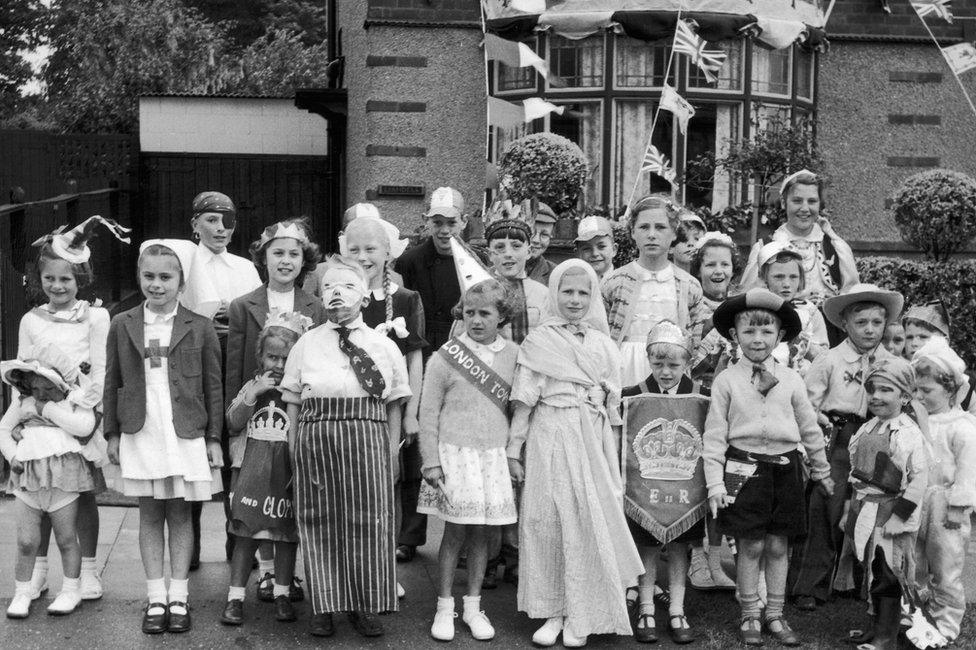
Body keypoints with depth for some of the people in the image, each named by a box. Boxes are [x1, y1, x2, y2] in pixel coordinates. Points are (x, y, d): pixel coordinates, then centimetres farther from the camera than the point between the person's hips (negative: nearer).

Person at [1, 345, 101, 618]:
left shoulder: (75, 401, -5)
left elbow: (84, 425, -24)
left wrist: (46, 408, -19)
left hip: (63, 481, -2)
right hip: (28, 481, 2)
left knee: (66, 539, 8)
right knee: (26, 542, 2)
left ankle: (71, 592, 23)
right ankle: (22, 594, 17)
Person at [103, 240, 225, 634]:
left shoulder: (200, 327, -1)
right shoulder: (122, 325, 5)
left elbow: (214, 385, 1)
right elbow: (112, 383, 9)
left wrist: (213, 437, 0)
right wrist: (112, 432, 7)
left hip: (186, 435, -2)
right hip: (139, 435, 2)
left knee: (180, 515, 6)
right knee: (150, 516, 7)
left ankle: (178, 598, 13)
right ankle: (156, 600, 14)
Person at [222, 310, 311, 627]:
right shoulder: (252, 386, 6)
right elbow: (234, 423, -3)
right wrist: (254, 394, -13)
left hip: (288, 472, -1)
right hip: (254, 469, 1)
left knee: (286, 534, 8)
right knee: (246, 534, 3)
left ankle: (282, 595, 20)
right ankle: (235, 598, 9)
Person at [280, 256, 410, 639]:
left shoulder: (384, 346, 8)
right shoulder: (306, 344, 8)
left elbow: (394, 406, 8)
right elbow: (293, 404, 8)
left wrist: (391, 453, 2)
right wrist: (294, 450, 0)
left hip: (367, 440, 0)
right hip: (315, 439, 0)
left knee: (368, 522, 2)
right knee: (319, 522, 3)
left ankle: (364, 606, 16)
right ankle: (323, 606, 15)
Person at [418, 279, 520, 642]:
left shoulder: (513, 356, 3)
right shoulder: (445, 358, -5)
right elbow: (429, 413, -2)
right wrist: (431, 461, -6)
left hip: (494, 454, 2)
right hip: (454, 452, -2)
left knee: (480, 531, 9)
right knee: (455, 531, 2)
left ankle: (473, 607, 22)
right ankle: (444, 608, 16)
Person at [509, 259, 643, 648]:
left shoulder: (603, 345, 11)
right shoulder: (538, 341, 2)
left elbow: (612, 408, 13)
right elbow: (524, 400, 0)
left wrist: (614, 458, 10)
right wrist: (514, 447, -3)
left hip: (593, 444, 3)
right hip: (551, 440, -3)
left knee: (590, 522, 1)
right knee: (548, 520, -1)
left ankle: (581, 616, 11)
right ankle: (552, 612, 11)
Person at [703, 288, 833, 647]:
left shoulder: (791, 379, 5)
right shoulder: (726, 380, -2)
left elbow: (809, 428, 13)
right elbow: (715, 434, -2)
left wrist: (822, 470, 19)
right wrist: (715, 483, -7)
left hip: (784, 467, 2)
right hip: (744, 466, -2)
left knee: (778, 546, 8)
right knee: (750, 546, 1)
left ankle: (775, 615, 21)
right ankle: (750, 615, 15)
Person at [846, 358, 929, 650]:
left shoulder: (910, 434, -14)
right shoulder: (866, 431, 8)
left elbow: (919, 479, -17)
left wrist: (898, 515, -20)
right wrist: (851, 510, 16)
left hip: (889, 514, -7)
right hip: (864, 511, 7)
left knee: (887, 574, -1)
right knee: (871, 571, 16)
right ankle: (877, 626, 30)